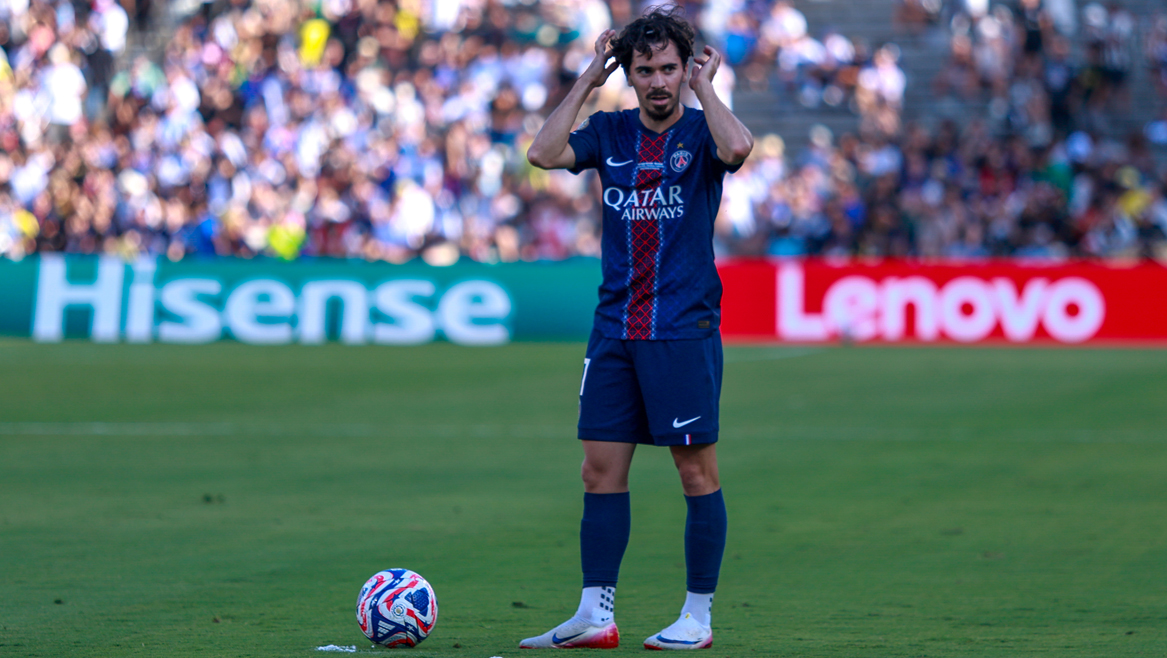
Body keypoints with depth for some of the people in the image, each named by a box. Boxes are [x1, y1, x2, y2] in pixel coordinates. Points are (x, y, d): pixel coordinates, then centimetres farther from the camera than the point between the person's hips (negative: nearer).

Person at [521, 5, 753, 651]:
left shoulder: (699, 131, -2)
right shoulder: (609, 132, 9)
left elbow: (737, 147, -25)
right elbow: (543, 153, -6)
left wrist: (703, 84, -12)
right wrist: (587, 80, -4)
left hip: (683, 330, -4)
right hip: (614, 327, 4)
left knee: (696, 470, -1)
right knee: (602, 469, 3)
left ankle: (698, 616, 7)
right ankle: (595, 614, 8)